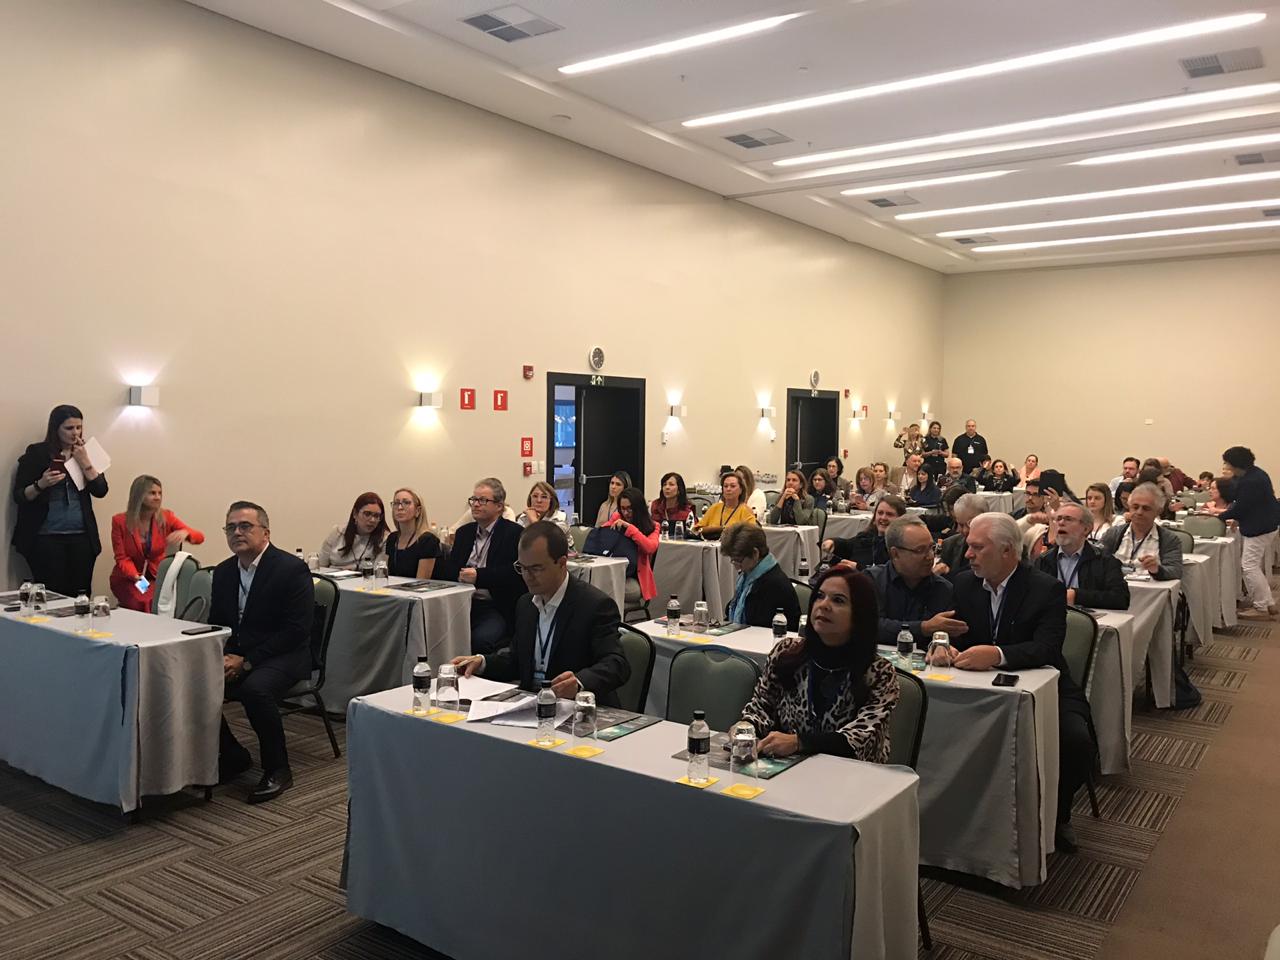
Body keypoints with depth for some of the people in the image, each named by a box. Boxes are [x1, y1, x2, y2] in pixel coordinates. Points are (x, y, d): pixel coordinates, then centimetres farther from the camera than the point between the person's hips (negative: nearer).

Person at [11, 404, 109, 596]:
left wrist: (84, 462, -9)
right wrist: (41, 484, -19)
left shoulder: (84, 452, 10)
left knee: (81, 594, 0)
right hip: (46, 537, -2)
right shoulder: (36, 453, 1)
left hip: (81, 536, 3)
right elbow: (19, 496, -1)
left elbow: (101, 491, 0)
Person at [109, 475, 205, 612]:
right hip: (128, 578, -1)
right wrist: (135, 576, -25)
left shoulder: (166, 517, -3)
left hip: (157, 577, 1)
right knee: (144, 606, -29)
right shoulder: (119, 521, -6)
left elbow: (199, 537, -9)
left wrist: (184, 532, -34)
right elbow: (122, 558, -5)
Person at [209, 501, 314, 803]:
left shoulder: (292, 569, -12)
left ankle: (277, 770, -13)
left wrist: (246, 662, -19)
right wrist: (223, 657, -7)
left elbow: (296, 631, -17)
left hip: (283, 656, -7)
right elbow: (215, 624, 16)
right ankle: (232, 757, 7)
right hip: (234, 656, 7)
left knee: (255, 688, -35)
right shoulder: (223, 571, 9)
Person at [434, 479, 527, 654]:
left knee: (480, 639, -32)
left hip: (497, 608, -5)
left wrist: (479, 576, -18)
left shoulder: (514, 533, -1)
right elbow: (449, 568, 15)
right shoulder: (464, 531, 19)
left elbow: (514, 573, -12)